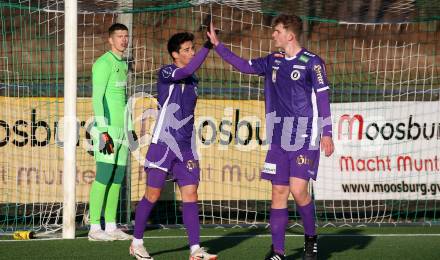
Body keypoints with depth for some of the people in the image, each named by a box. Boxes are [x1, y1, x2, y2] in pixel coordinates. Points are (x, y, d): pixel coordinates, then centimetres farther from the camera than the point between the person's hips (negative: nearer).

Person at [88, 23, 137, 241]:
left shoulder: (123, 65, 18)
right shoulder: (104, 64, -8)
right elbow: (97, 98, -15)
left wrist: (130, 129, 23)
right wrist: (103, 132, -21)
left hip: (122, 131, 8)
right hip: (107, 129, -8)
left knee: (118, 178, 6)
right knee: (104, 177, -10)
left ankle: (111, 227, 9)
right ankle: (95, 228, -9)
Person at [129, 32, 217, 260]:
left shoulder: (192, 80, 13)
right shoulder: (165, 73, -8)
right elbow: (187, 71, -29)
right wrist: (208, 46, -32)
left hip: (186, 147, 6)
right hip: (163, 144, -6)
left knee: (190, 194, -3)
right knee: (152, 194, 1)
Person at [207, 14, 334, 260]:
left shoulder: (312, 62, -6)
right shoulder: (273, 61, 11)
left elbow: (323, 98, -7)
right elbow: (244, 65, 24)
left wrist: (326, 133, -12)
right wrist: (217, 45, 20)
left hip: (305, 138, -6)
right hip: (279, 138, 6)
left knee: (298, 190, -14)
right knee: (279, 192, 3)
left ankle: (311, 237, 9)